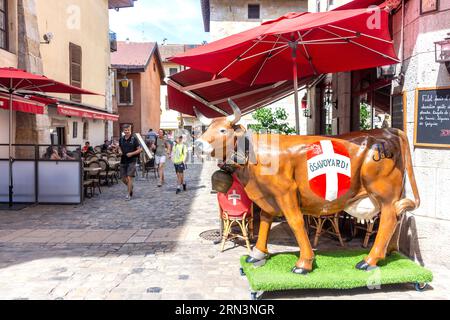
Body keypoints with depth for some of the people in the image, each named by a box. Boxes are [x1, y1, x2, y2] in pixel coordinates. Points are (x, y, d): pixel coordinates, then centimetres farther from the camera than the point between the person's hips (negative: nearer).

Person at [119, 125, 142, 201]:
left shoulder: (134, 139, -6)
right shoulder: (121, 139, 8)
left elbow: (139, 149, -4)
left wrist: (131, 153, -17)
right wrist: (120, 151, 0)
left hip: (131, 161, -5)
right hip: (123, 161, 5)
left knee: (129, 178, -9)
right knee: (123, 179, 9)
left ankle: (129, 194, 1)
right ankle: (131, 187, 38)